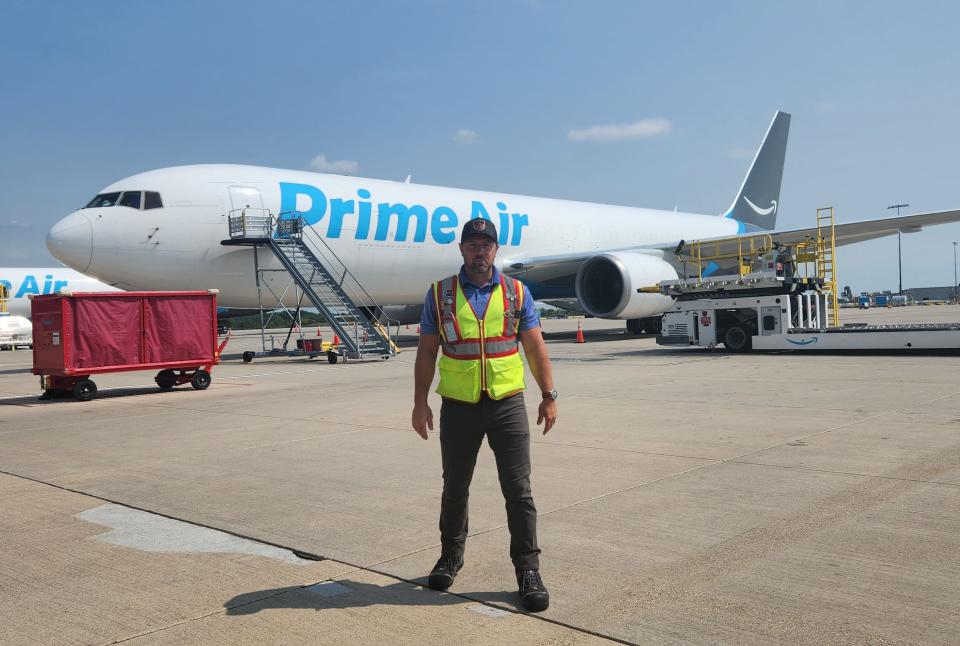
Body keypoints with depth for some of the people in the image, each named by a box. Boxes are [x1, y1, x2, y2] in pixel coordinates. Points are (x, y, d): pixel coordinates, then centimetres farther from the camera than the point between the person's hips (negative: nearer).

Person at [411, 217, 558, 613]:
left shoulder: (516, 292, 4)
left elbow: (535, 346, 5)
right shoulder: (439, 294, 3)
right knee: (454, 488, 14)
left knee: (518, 490, 1)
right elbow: (427, 351, 4)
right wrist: (420, 402, 0)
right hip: (458, 407, 1)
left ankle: (528, 569, 12)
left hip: (507, 405, 0)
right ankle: (451, 555, 34)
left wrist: (549, 396, 0)